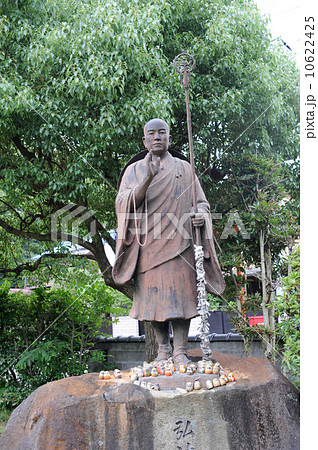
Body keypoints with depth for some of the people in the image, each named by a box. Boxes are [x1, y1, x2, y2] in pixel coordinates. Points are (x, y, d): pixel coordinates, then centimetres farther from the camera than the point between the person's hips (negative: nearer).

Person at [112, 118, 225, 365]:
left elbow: (201, 202, 14)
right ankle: (163, 348, 15)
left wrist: (201, 214, -10)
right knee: (153, 295, 1)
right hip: (148, 244, 1)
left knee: (180, 293, -5)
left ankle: (180, 350, 2)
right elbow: (124, 204, -3)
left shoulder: (184, 168, 14)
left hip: (178, 241, 0)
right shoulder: (134, 170, 12)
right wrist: (148, 178, -16)